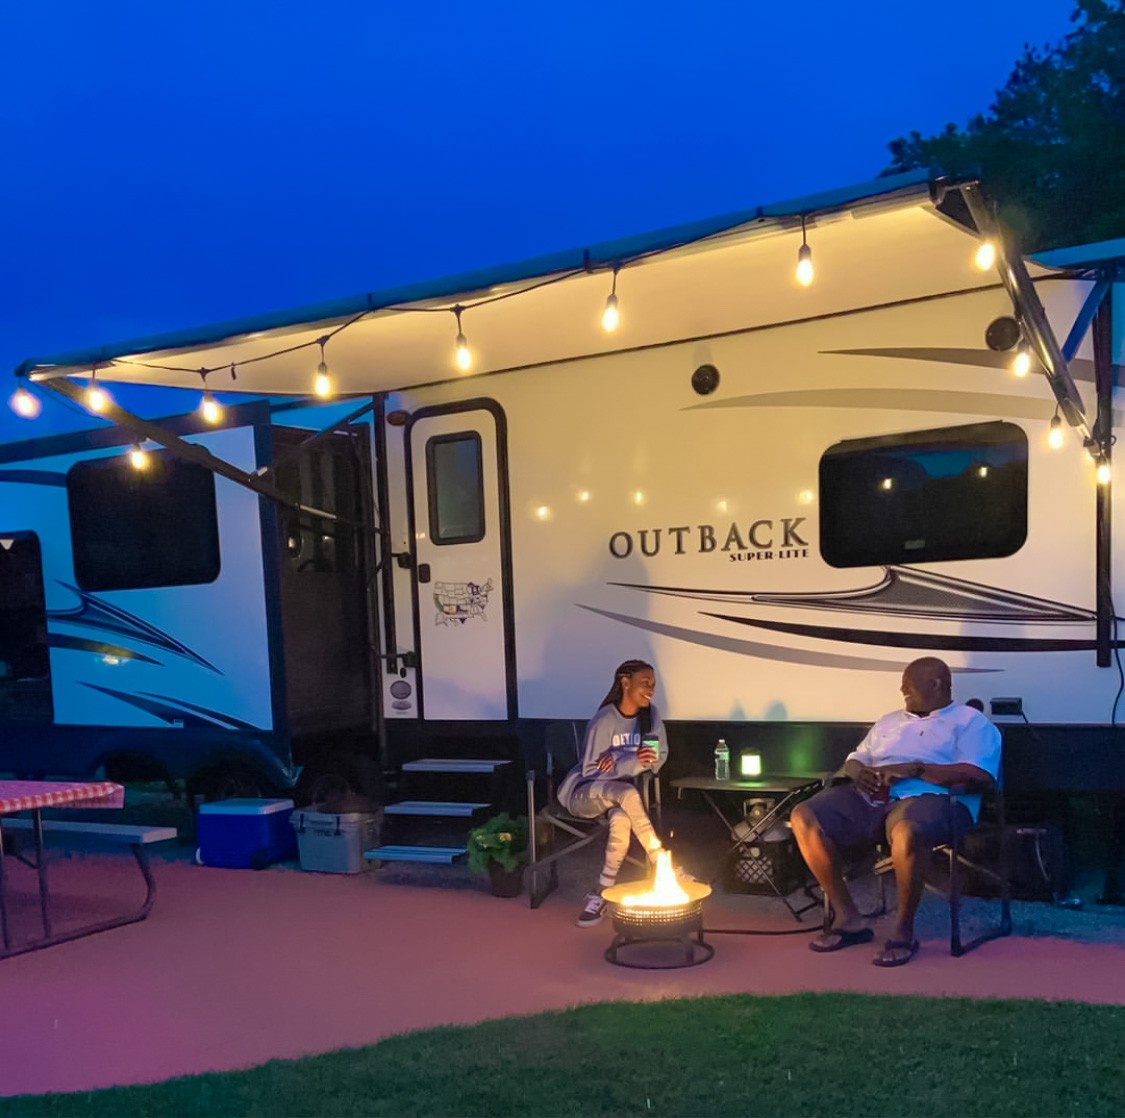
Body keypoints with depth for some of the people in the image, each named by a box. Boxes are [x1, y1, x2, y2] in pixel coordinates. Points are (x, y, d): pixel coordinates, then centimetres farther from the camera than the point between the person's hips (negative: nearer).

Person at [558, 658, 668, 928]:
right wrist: (632, 762, -31)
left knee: (621, 819, -34)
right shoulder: (604, 720, -18)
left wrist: (620, 759, -18)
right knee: (628, 794, -36)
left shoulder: (650, 714, -2)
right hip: (585, 792, -4)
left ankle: (600, 895, -21)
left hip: (619, 793, 4)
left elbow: (659, 758, -2)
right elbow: (590, 772, -18)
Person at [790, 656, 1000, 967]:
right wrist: (859, 773, 1)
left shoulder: (969, 721, 9)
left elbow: (978, 774, -7)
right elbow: (854, 759, 27)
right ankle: (847, 918, -10)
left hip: (928, 797, -6)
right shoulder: (889, 721, 30)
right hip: (870, 797, 6)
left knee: (907, 831, -44)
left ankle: (903, 930, -21)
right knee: (804, 818, -18)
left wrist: (914, 769, -14)